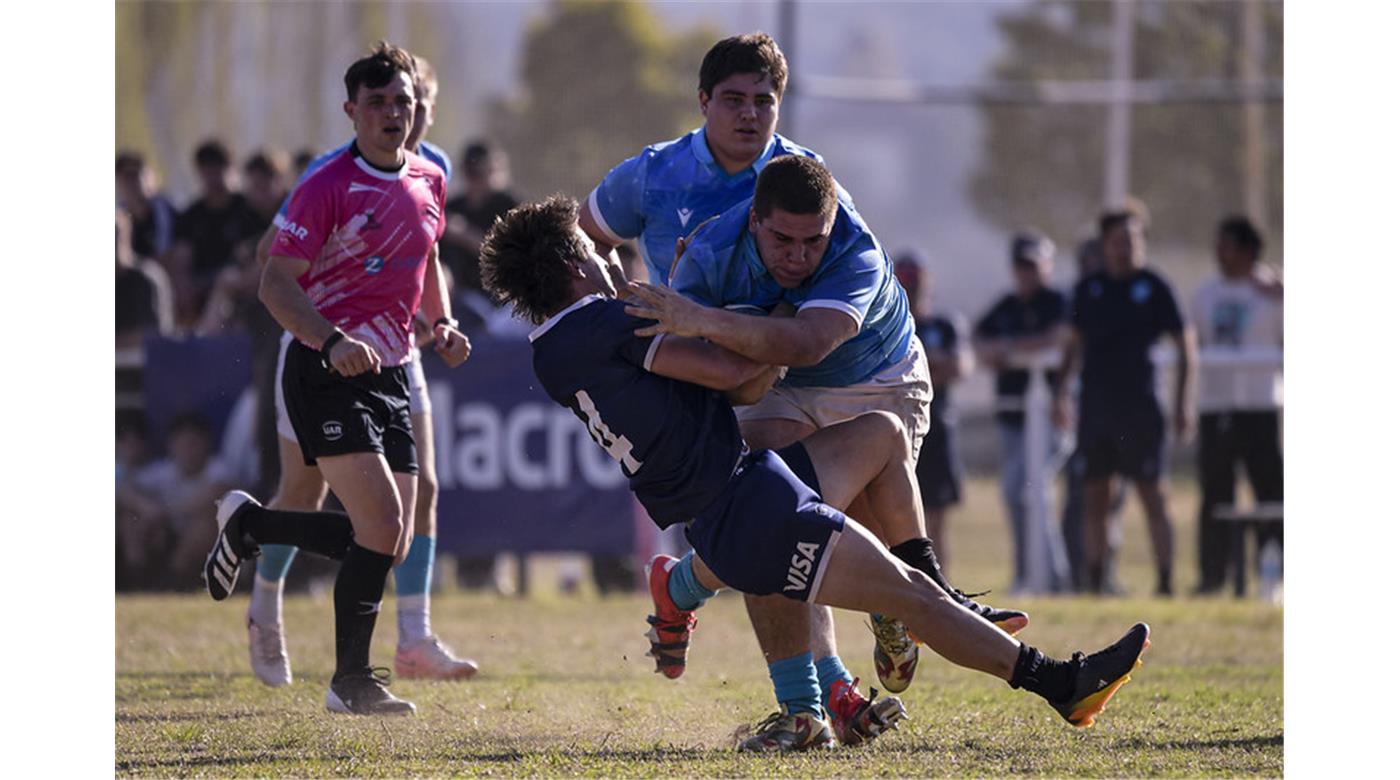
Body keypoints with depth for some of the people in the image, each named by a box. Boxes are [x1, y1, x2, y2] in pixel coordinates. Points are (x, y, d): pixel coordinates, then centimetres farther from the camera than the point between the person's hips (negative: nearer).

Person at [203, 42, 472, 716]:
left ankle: (249, 525, 26)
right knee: (382, 527, -18)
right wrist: (332, 342, -27)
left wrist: (442, 324, 12)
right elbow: (276, 283, -13)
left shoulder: (429, 181, 11)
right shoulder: (328, 187, -11)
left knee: (389, 547, 4)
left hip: (391, 376, 7)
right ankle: (351, 682, -1)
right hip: (327, 375, -7)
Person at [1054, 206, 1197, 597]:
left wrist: (1182, 402, -4)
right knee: (1094, 497, 5)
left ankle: (1165, 581, -5)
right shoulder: (1088, 289, 11)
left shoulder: (1153, 287, 0)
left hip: (1139, 404, -4)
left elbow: (1185, 345, 2)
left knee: (1153, 494, -5)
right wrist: (1061, 392, 15)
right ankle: (1094, 583, 9)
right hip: (1096, 404, 4)